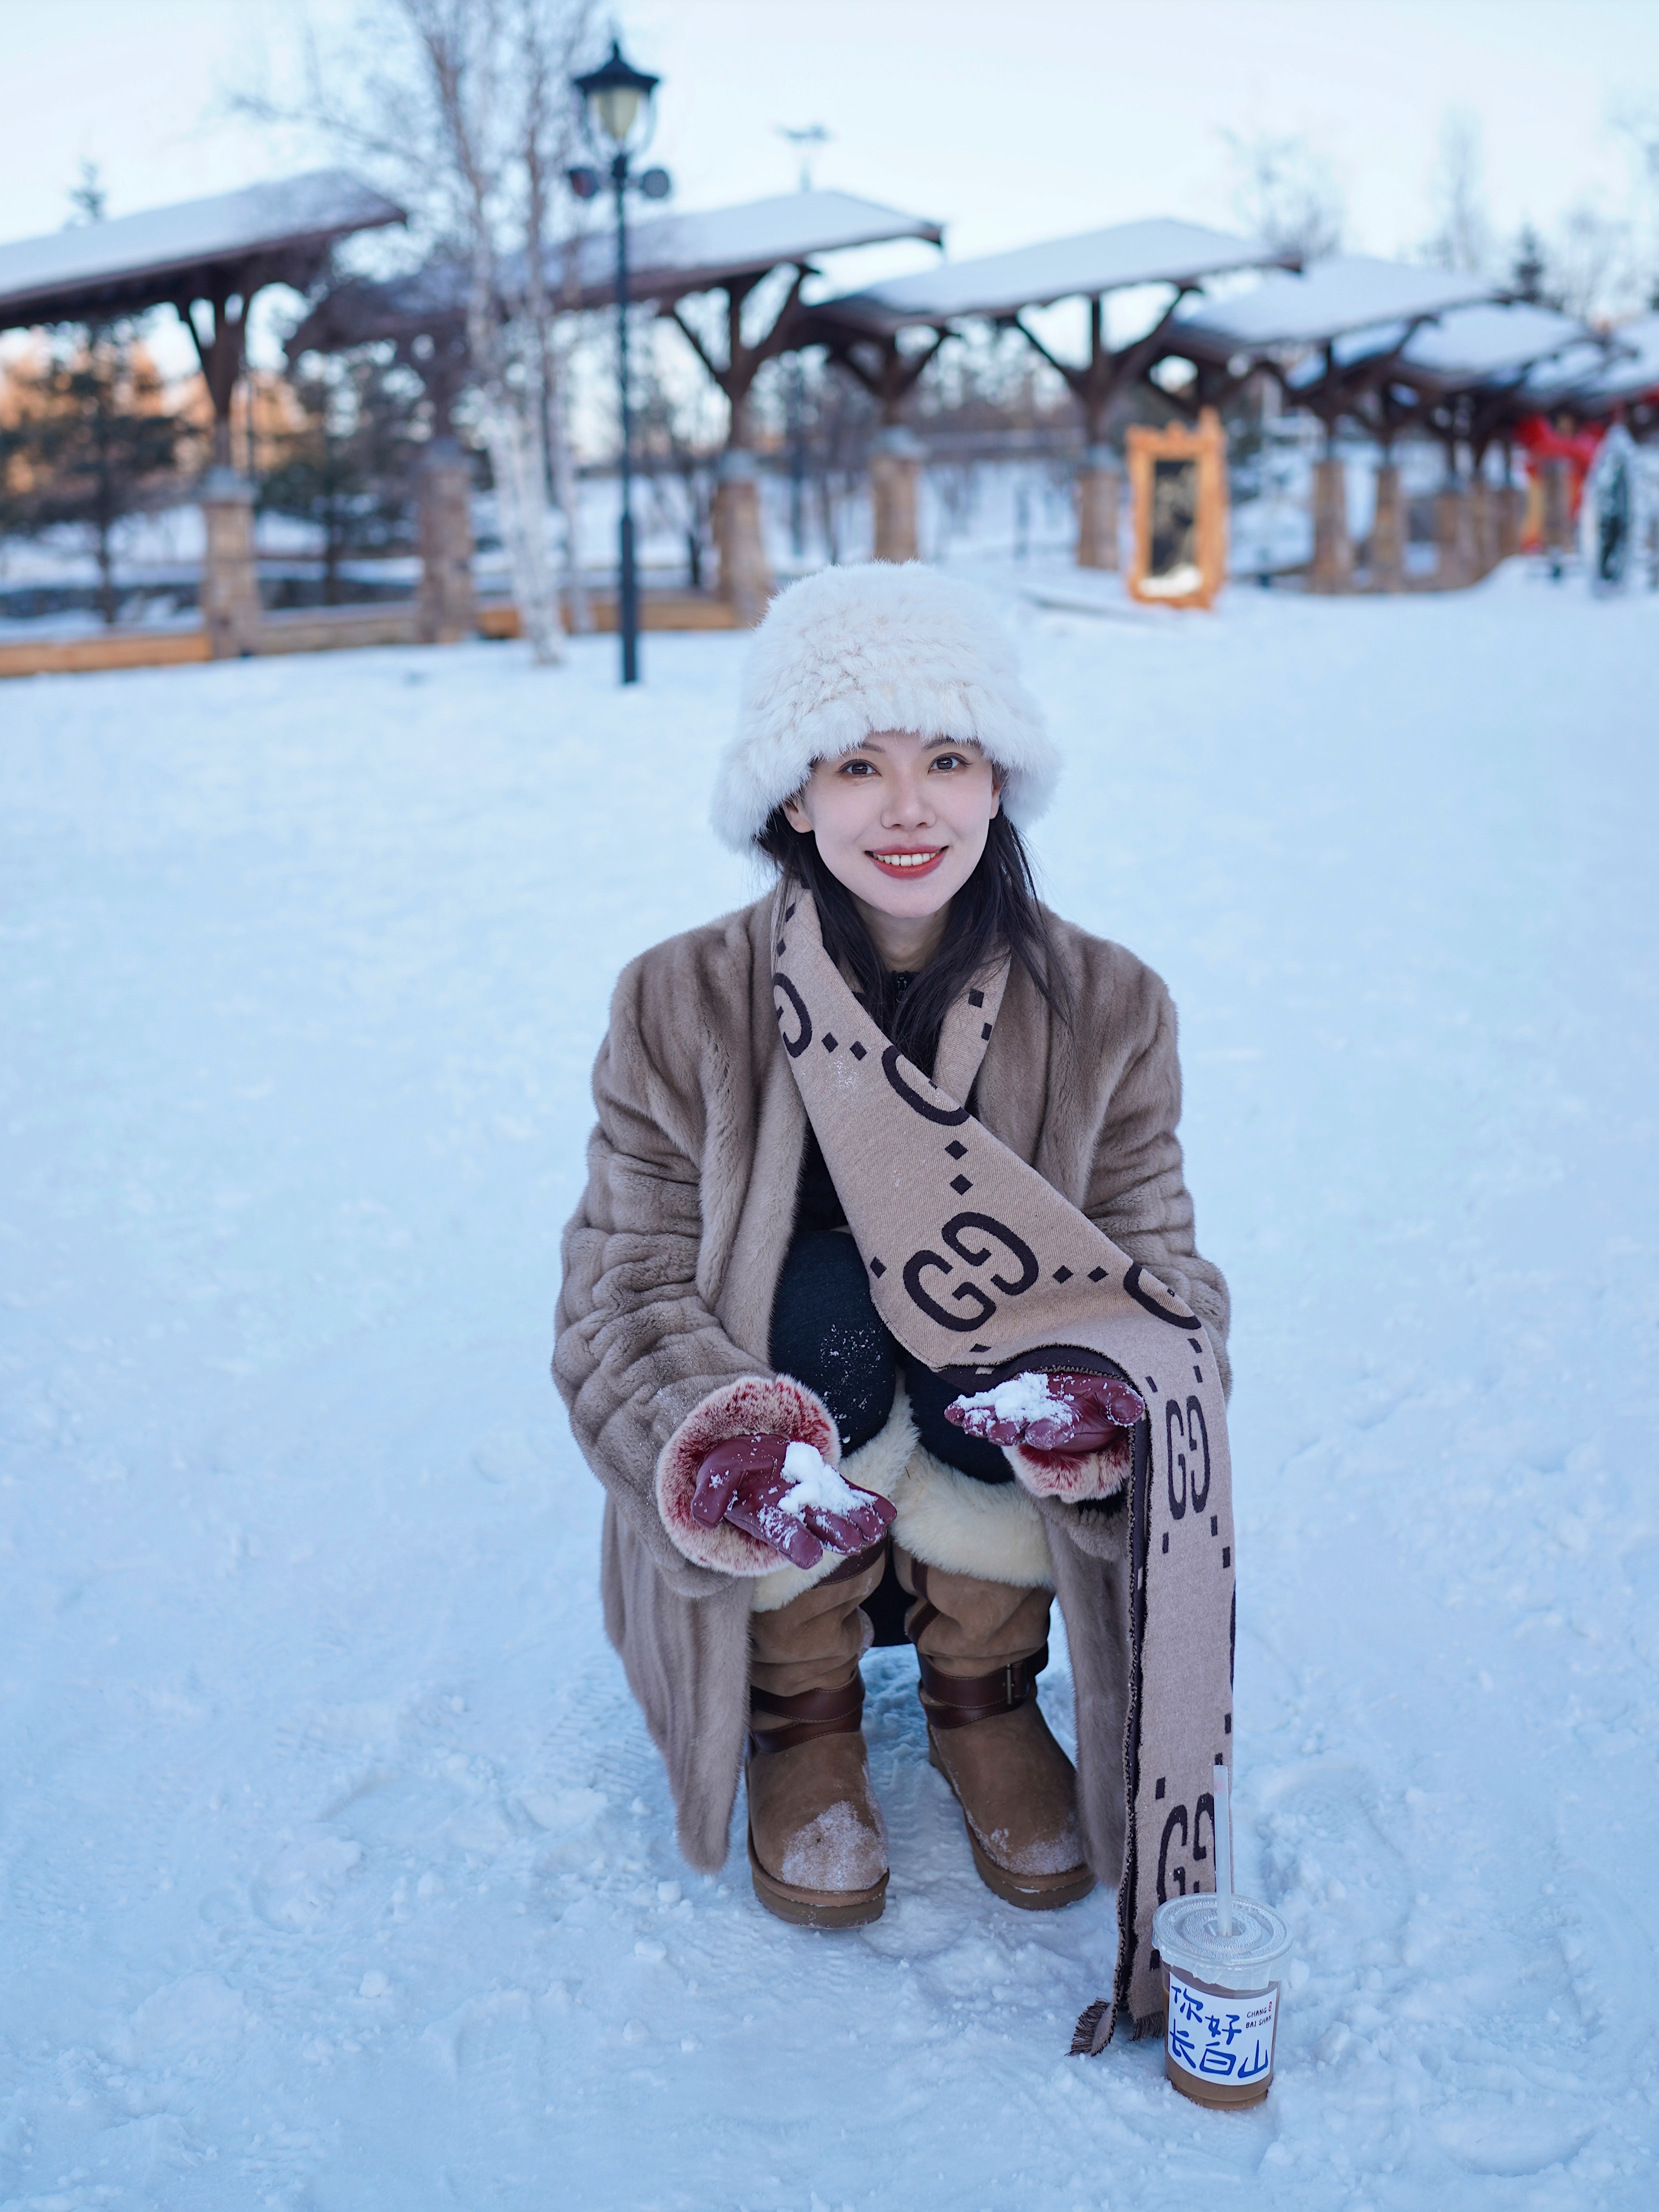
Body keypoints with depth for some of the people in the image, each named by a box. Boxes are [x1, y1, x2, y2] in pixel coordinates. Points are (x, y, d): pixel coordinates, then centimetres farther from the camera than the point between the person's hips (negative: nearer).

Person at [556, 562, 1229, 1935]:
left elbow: (1161, 1267, -7)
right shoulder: (682, 1006, -11)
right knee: (824, 1300, -29)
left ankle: (985, 1694, 0)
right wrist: (721, 1449, -33)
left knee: (986, 1279, -28)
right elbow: (626, 1288, -12)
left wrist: (1109, 1409, -31)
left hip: (996, 1524, 1)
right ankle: (802, 1718, -4)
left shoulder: (1107, 1008, -7)